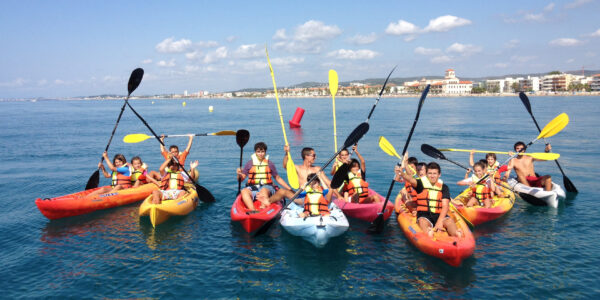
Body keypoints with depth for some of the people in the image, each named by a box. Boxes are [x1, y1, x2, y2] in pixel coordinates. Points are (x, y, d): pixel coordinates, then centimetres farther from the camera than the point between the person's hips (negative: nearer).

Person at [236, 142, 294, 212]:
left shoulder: (270, 164, 13)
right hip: (253, 188, 1)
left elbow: (278, 178, 19)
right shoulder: (250, 164, 12)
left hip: (267, 187, -1)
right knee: (244, 191, -32)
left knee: (264, 190, -37)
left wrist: (289, 189, 12)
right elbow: (241, 179, 11)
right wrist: (239, 175, -14)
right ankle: (252, 210, -51)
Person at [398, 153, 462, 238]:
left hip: (440, 215, 1)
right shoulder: (422, 183, 8)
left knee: (449, 220, -29)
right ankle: (428, 233, -62)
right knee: (422, 221, -34)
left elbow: (445, 206, -3)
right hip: (424, 215, -1)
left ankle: (456, 234, -56)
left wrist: (440, 221, -20)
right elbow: (410, 179, -14)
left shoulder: (444, 187, 10)